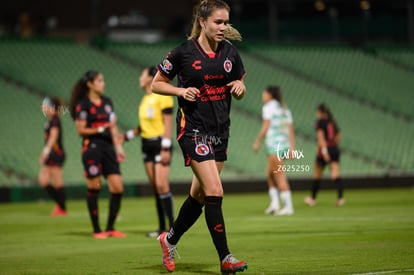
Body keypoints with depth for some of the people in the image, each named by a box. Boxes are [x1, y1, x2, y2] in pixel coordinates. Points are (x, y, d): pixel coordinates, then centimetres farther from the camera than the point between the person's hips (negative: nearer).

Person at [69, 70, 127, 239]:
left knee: (118, 188, -2)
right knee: (94, 188, -2)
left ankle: (110, 228, 9)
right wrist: (100, 129, -18)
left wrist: (118, 147, 9)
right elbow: (81, 130, -7)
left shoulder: (107, 102, 15)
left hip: (108, 148, 6)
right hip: (92, 147, -6)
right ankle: (97, 230, 7)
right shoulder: (82, 105, -4)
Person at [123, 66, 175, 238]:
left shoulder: (163, 96, -9)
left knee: (161, 185, -14)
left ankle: (172, 226, -11)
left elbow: (168, 123, -13)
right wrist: (127, 135, 15)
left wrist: (165, 148, -18)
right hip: (147, 144, 8)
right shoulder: (146, 99, 15)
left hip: (160, 143, -8)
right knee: (155, 187, 5)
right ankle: (162, 227, 8)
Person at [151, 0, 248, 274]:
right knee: (214, 192, -16)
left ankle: (170, 239, 36)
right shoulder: (183, 52, -9)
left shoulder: (230, 52, 5)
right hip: (193, 129, -6)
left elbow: (239, 91, 15)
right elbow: (156, 84, 1)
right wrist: (181, 90, -17)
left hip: (221, 130, 6)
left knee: (200, 195, 14)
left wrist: (239, 86, -8)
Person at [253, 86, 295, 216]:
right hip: (285, 144, 8)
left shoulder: (268, 107, -4)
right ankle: (274, 203, 5)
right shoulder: (284, 109, 18)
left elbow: (265, 127, -10)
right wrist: (292, 147, 12)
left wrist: (257, 142, -4)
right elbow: (290, 129, 14)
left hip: (274, 143, -8)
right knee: (269, 174, 14)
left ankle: (288, 206, -10)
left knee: (280, 176, -8)